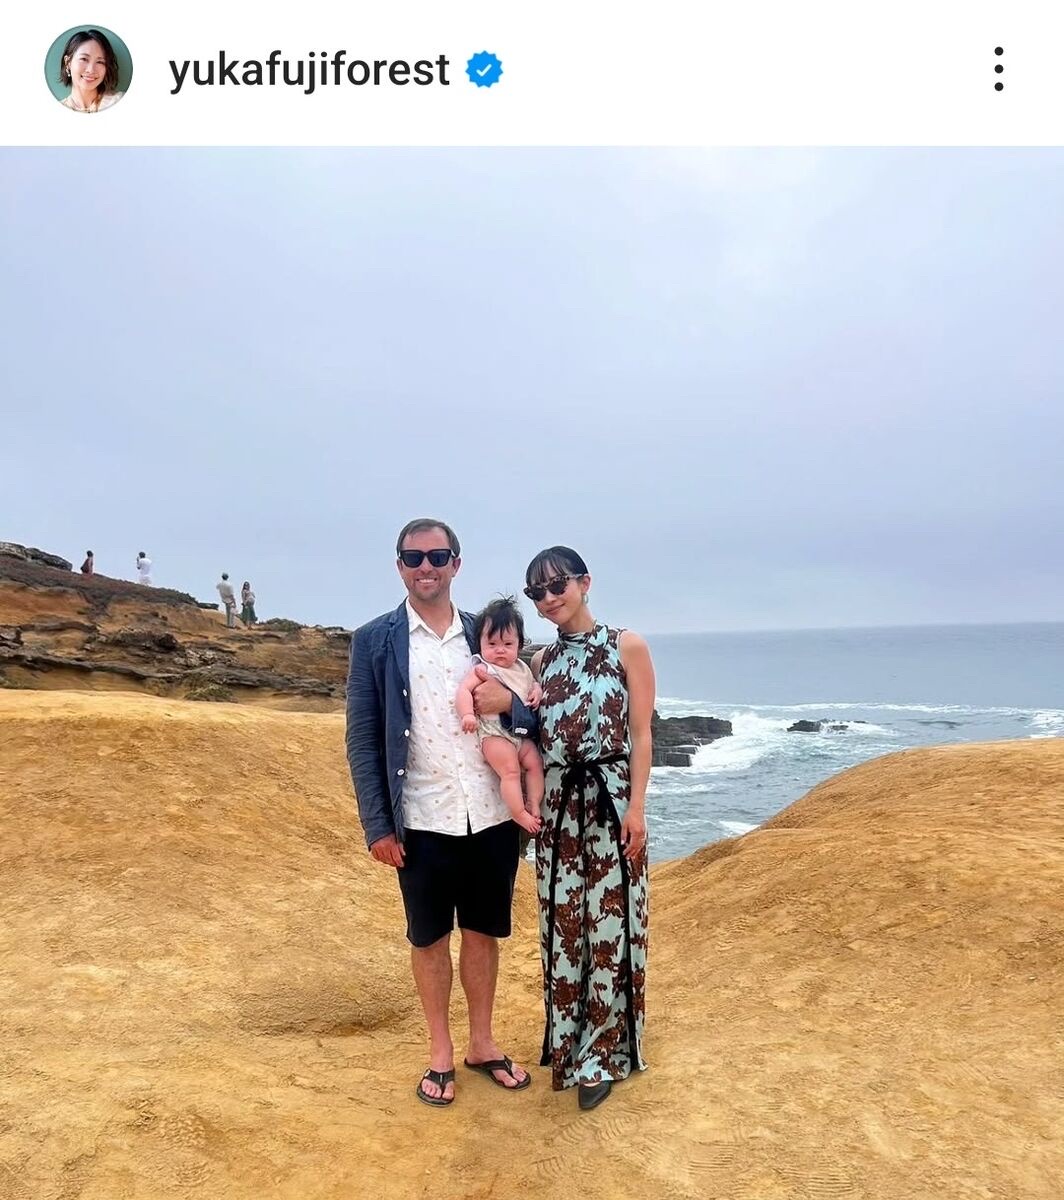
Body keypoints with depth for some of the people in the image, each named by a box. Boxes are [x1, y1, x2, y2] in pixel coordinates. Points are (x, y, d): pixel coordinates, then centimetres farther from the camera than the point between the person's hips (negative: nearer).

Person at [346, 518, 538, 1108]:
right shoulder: (374, 640, -3)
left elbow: (528, 719, 7)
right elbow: (362, 739, -3)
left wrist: (510, 702, -17)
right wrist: (377, 826, -8)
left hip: (492, 816, 2)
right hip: (423, 822, -2)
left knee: (483, 932, 16)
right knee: (429, 938, 14)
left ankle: (483, 1043, 37)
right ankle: (440, 1052, 34)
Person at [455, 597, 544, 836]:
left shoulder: (521, 669, 12)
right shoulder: (483, 669, -10)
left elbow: (533, 683, 30)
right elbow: (463, 690, -21)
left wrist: (537, 691, 6)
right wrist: (467, 714, -36)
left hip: (520, 732, 8)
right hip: (494, 733, -8)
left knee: (535, 763, 6)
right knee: (510, 771, -14)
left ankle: (534, 806, 14)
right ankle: (519, 814, -5)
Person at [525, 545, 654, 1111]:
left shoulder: (627, 646, -3)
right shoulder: (541, 660, 10)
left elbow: (640, 734, -6)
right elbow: (534, 734, 12)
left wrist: (636, 807, -11)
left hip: (610, 798, -4)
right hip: (557, 802, 4)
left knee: (608, 924, 4)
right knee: (561, 924, 11)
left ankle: (603, 1052, 21)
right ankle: (567, 1042, 30)